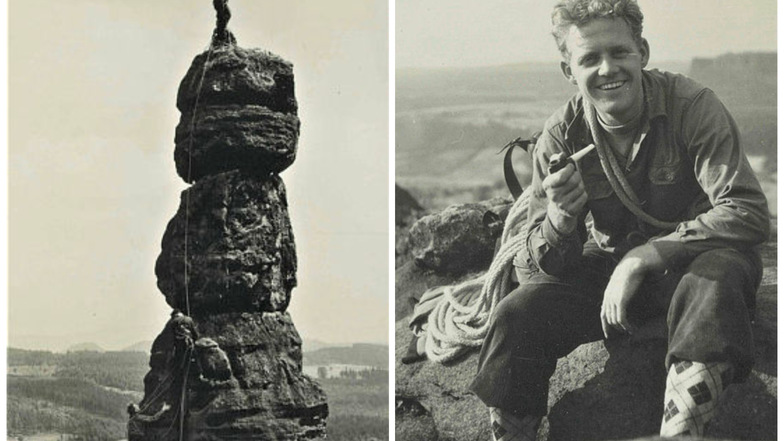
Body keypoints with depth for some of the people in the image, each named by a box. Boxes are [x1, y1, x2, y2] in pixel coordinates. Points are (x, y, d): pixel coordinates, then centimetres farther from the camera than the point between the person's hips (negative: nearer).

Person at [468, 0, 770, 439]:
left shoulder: (692, 106, -16)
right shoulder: (562, 135, -7)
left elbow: (749, 214, -23)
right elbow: (550, 265, -6)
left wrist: (644, 256, -28)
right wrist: (560, 218, -31)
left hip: (689, 260, -2)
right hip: (610, 264, 3)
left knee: (718, 274, -37)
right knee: (518, 314, -20)